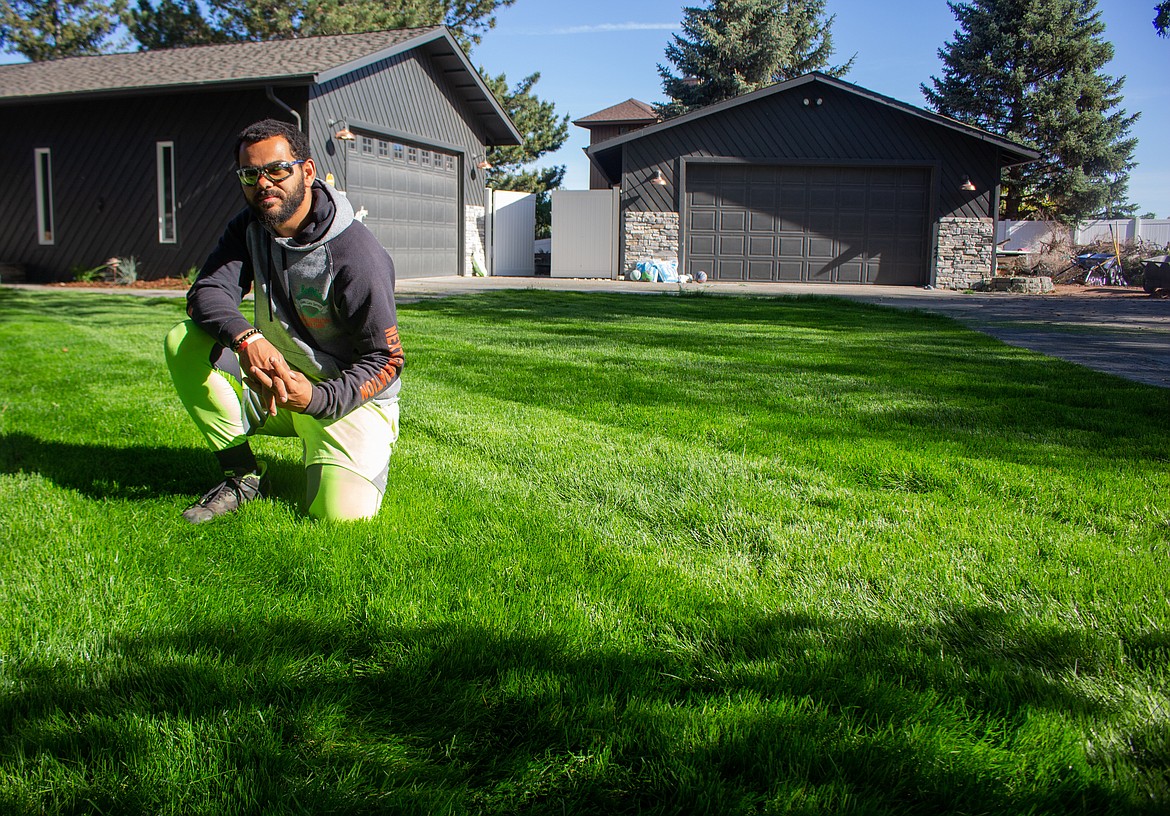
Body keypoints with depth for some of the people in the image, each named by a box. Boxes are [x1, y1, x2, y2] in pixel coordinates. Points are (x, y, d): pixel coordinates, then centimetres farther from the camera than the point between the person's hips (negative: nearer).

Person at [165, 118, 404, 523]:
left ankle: (370, 454, 12)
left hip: (347, 396, -5)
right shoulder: (250, 227, 0)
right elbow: (207, 291, -13)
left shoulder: (357, 255, -21)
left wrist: (318, 398, -32)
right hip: (276, 382, 6)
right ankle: (244, 474, -6)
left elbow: (386, 359, -18)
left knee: (342, 512, -26)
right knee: (183, 342, -15)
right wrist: (245, 338, -35)